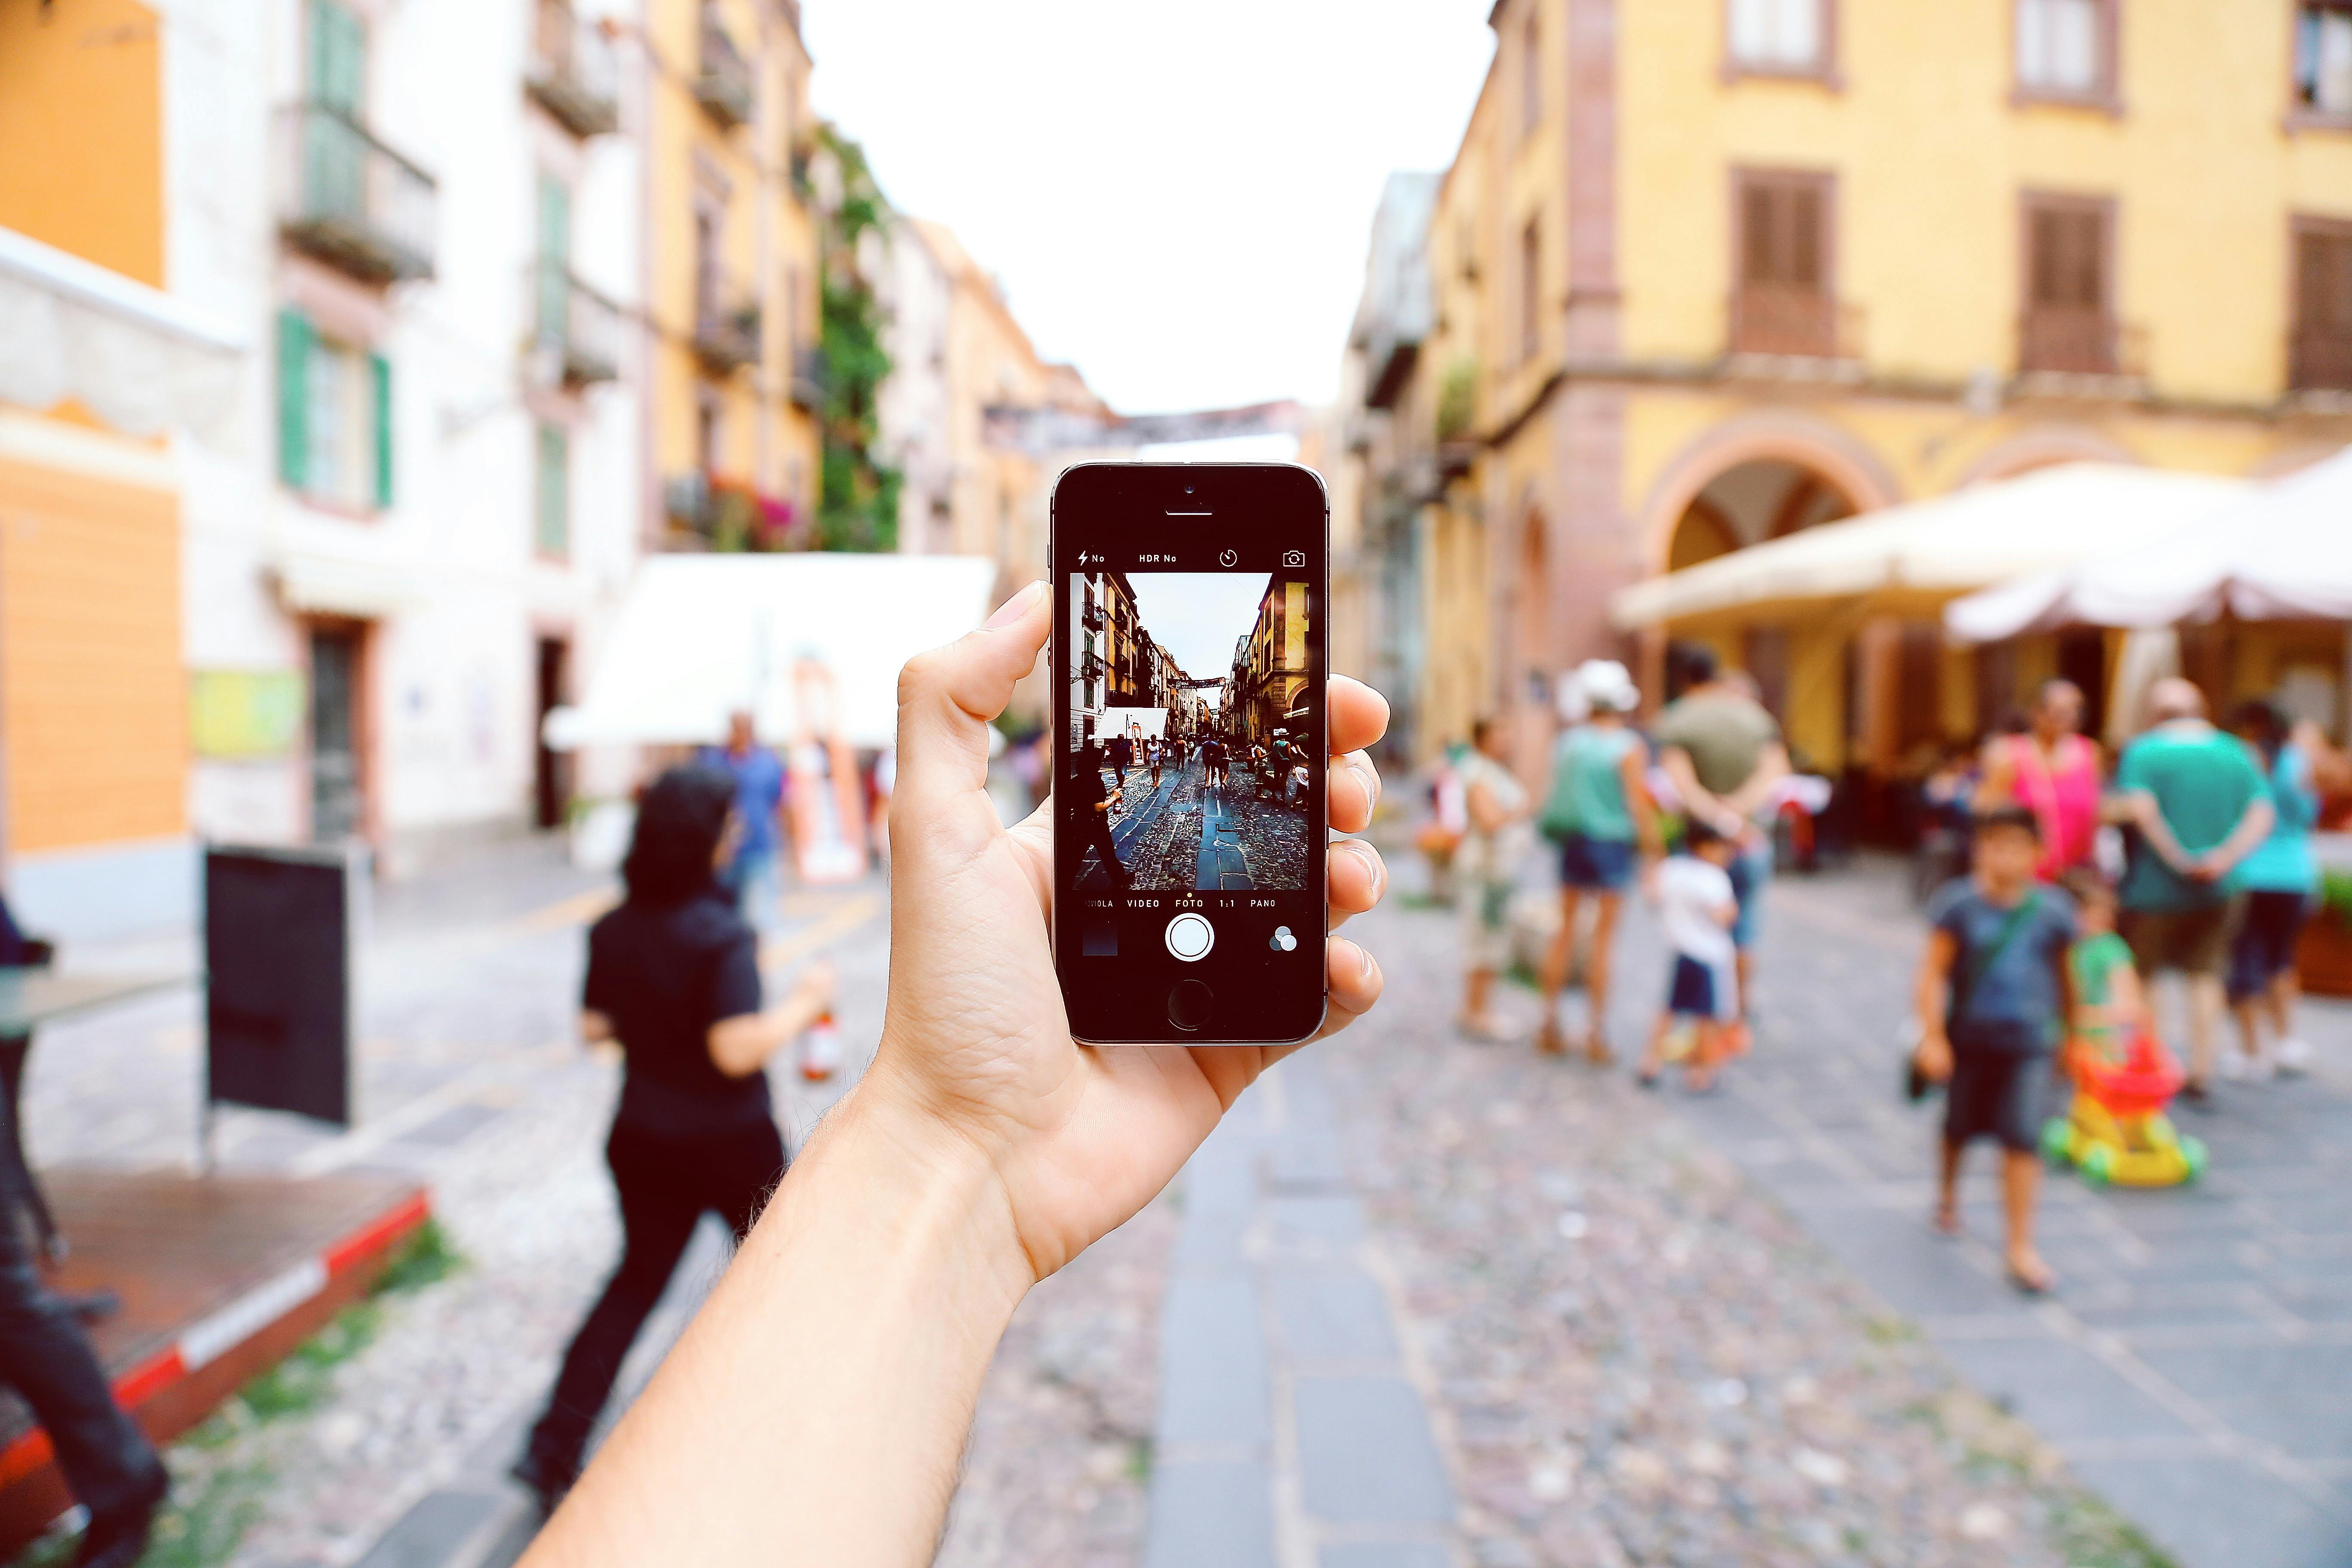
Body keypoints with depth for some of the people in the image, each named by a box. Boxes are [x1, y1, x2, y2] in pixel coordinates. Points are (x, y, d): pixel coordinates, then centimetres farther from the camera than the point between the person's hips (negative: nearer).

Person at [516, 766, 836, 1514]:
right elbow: (738, 1049, -28)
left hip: (641, 1137, 5)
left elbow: (593, 1027, 4)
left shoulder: (612, 931, -4)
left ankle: (554, 1449, 15)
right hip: (729, 1143, -5)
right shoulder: (722, 935, -24)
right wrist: (803, 1005, -16)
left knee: (637, 1278, 19)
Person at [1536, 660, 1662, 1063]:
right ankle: (1596, 1033, 6)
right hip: (1612, 843, -4)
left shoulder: (1568, 739, 2)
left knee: (1566, 930, 14)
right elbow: (1640, 806, -12)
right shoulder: (1630, 747, -10)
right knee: (1603, 936, 2)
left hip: (1572, 840, 4)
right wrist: (1654, 852, -4)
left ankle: (1551, 1023, 18)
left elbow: (1557, 793, 6)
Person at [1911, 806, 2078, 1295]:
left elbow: (2064, 975, 11)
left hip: (2029, 1043, 0)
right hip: (1969, 1039, 0)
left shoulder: (2053, 910, -4)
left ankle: (2019, 1247, 2)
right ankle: (1948, 1194, 48)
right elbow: (1934, 972, -12)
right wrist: (1933, 1036, -19)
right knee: (1959, 1128, 17)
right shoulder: (1959, 905, -11)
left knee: (2023, 1140, -7)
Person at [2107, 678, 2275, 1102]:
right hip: (2215, 892, 4)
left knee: (2141, 979, 9)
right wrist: (2225, 857, -13)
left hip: (2155, 888, -4)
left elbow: (2141, 809, -24)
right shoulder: (2236, 753, 4)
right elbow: (2264, 813, -5)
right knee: (2204, 977, 14)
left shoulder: (2143, 751, -10)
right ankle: (2200, 1074, 16)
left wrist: (2178, 858, -16)